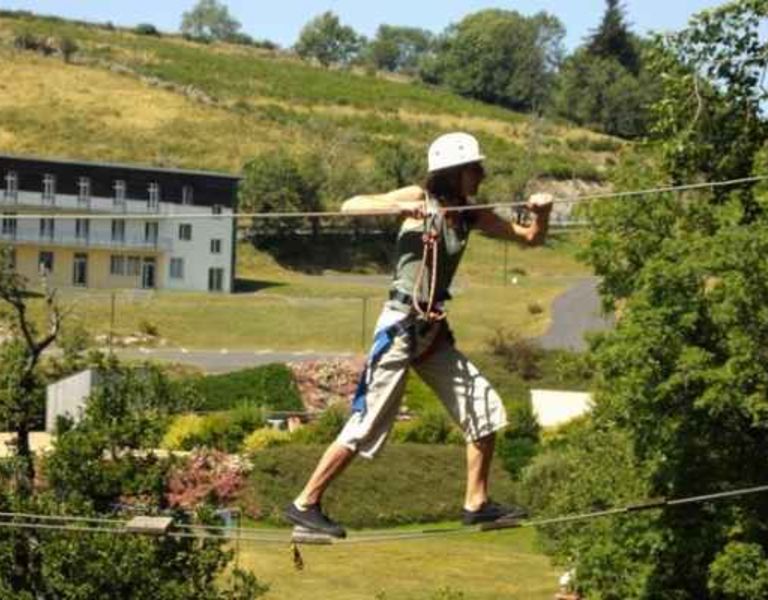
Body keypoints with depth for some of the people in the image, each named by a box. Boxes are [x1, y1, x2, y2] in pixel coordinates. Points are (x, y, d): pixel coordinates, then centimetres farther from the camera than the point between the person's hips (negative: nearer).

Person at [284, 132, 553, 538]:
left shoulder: (470, 215, 7)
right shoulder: (419, 199, -10)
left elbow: (530, 237, 12)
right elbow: (350, 206, -17)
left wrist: (541, 213, -8)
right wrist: (400, 207, -30)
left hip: (434, 331, 7)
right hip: (401, 325, -7)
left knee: (484, 409, 7)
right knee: (368, 422, -6)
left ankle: (477, 504, 17)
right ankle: (304, 505, 3)